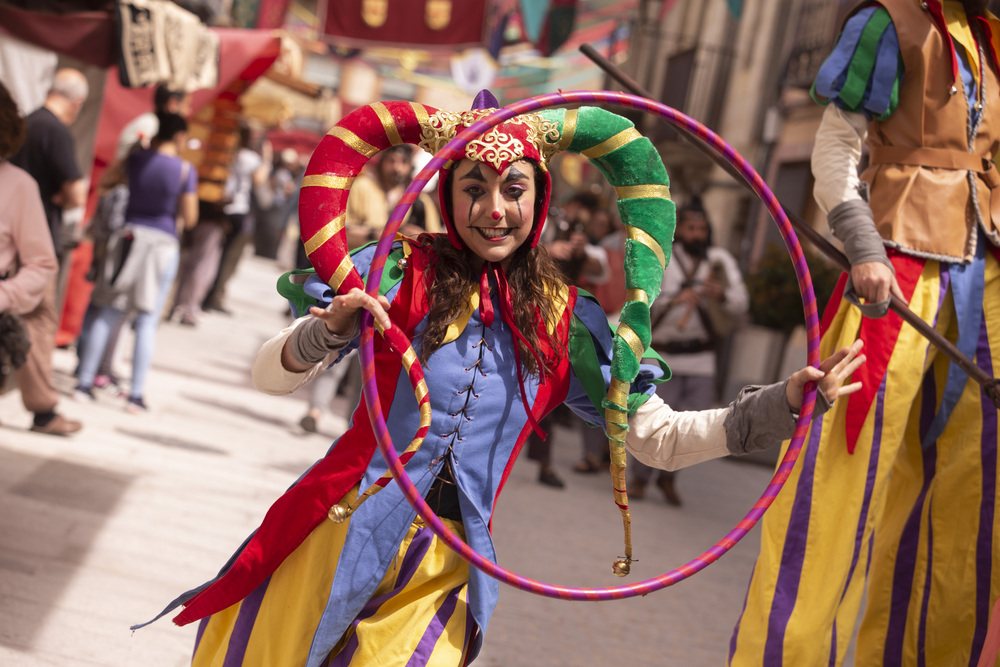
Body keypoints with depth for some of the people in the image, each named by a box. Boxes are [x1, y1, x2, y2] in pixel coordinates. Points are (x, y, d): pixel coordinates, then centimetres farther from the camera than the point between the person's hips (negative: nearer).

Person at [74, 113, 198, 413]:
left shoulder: (137, 159, 0)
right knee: (147, 322, 2)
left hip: (130, 236, 3)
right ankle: (136, 394, 3)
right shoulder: (186, 170, -9)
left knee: (107, 314, 9)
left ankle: (85, 382, 10)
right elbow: (189, 218, -8)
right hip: (163, 242, -3)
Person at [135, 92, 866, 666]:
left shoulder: (567, 322, 3)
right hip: (339, 538, -1)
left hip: (444, 573, 2)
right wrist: (331, 330, -32)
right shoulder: (402, 274, -5)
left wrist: (784, 402, -5)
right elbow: (270, 375, -11)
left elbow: (660, 438, 5)